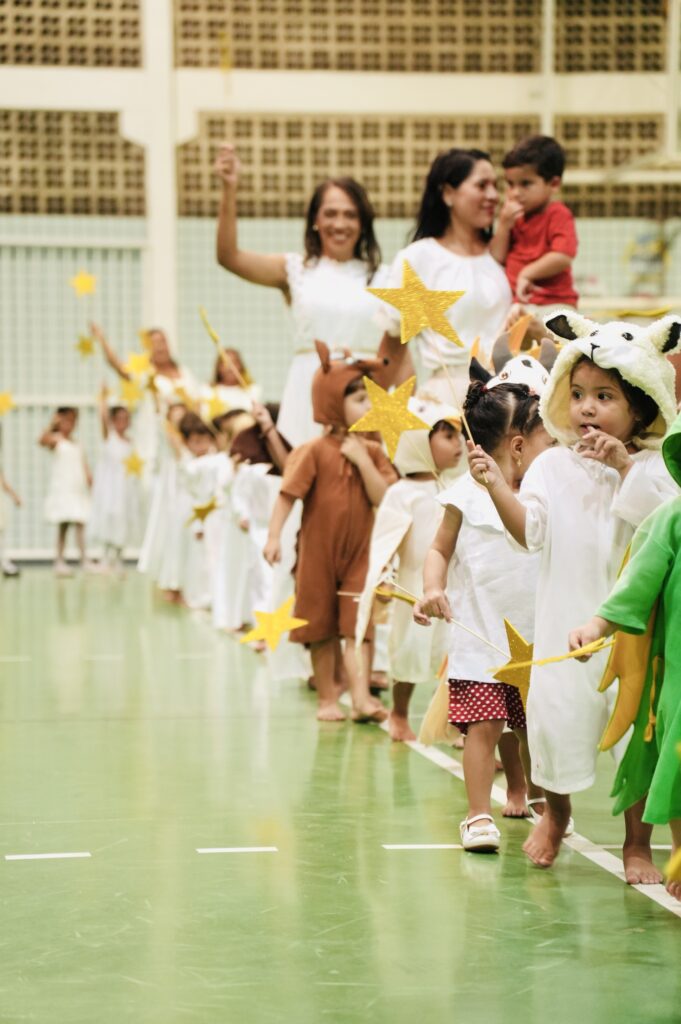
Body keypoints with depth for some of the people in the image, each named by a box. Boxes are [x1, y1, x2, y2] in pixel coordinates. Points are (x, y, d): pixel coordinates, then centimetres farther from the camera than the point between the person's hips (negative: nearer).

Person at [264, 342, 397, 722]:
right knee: (323, 630, 9)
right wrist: (274, 536, -21)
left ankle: (361, 697, -13)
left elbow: (383, 498, -8)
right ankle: (327, 698, 21)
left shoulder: (371, 451, 1)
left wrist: (363, 460, -16)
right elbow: (288, 494, -13)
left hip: (360, 554, 2)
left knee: (358, 626, -7)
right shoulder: (315, 451, -11)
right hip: (318, 553, -2)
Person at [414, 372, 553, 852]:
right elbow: (440, 550, 2)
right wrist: (433, 589, -16)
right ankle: (479, 816, -1)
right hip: (481, 637, -4)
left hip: (537, 639, 4)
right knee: (484, 726, -9)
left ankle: (536, 797, 35)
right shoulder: (467, 496, -5)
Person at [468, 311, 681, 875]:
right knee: (556, 716, 0)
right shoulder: (553, 465, 2)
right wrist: (498, 488, -22)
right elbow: (530, 532, -8)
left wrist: (625, 466, -22)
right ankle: (556, 811, 31)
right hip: (566, 621, 1)